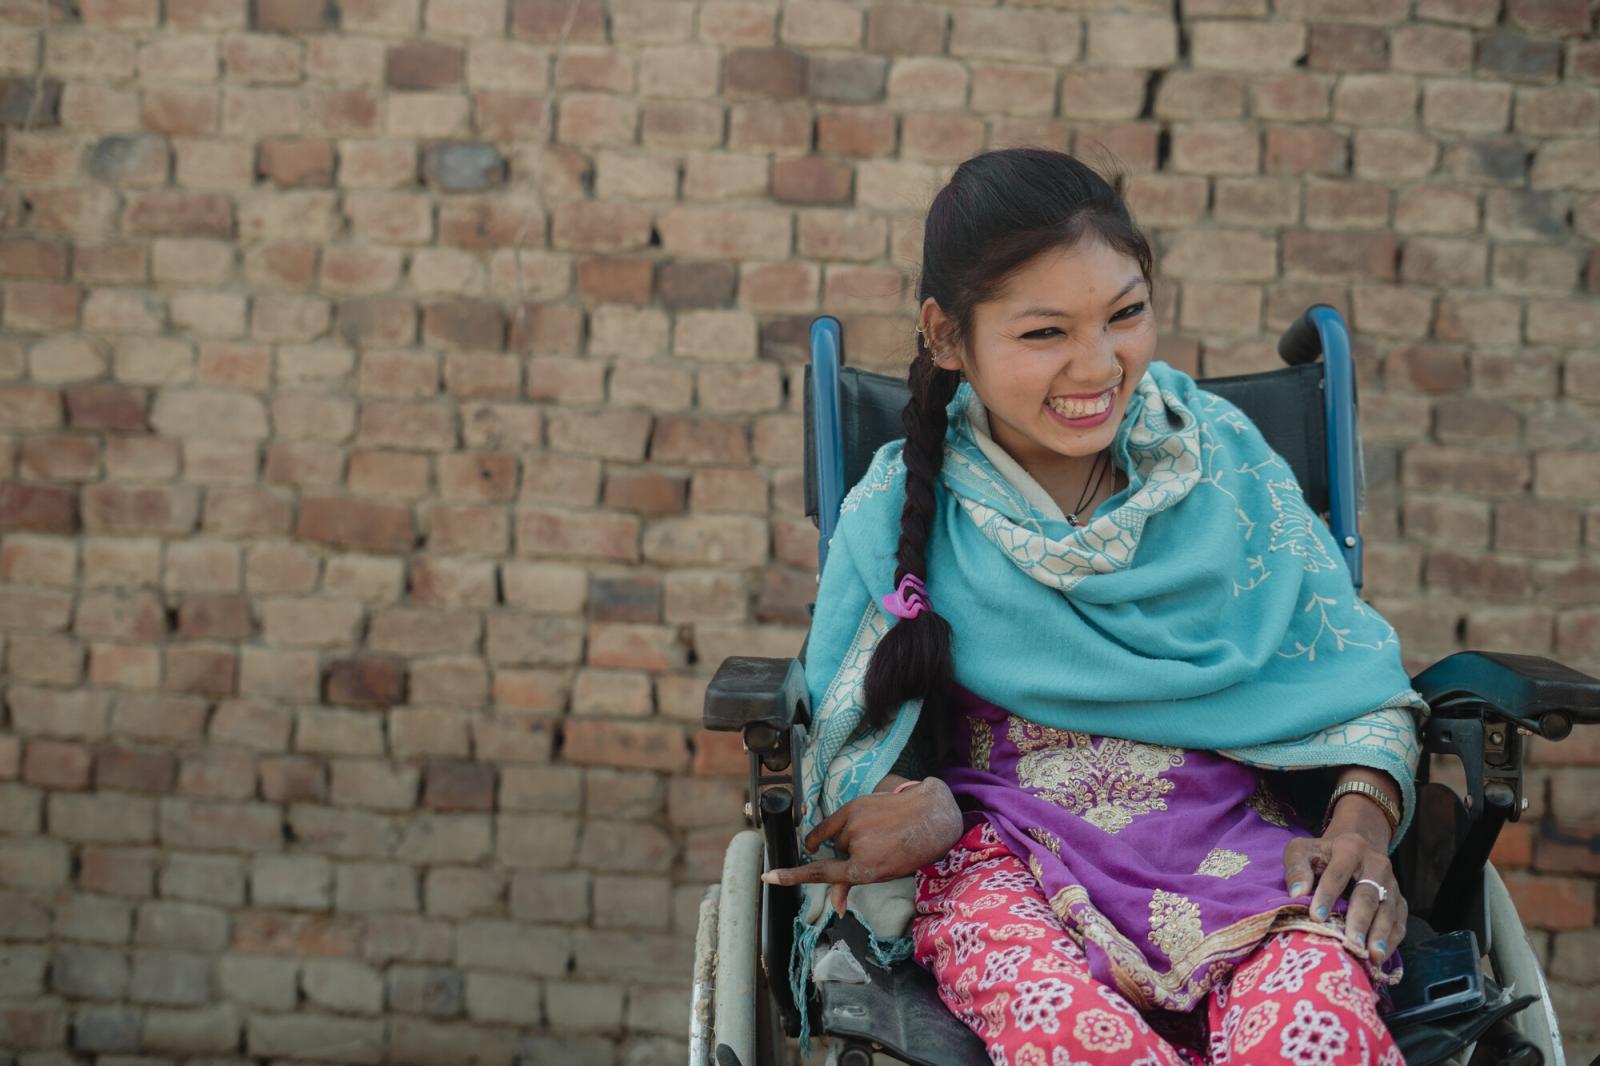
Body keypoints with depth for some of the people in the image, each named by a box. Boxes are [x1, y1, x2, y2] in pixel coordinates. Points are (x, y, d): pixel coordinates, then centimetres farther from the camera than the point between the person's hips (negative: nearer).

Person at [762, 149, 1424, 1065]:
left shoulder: (1224, 455, 9)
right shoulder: (901, 512, 6)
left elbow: (1357, 677, 10)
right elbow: (851, 748, 7)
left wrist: (1362, 821, -9)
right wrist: (918, 806, -17)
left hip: (1234, 843, 0)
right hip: (1010, 858, 0)